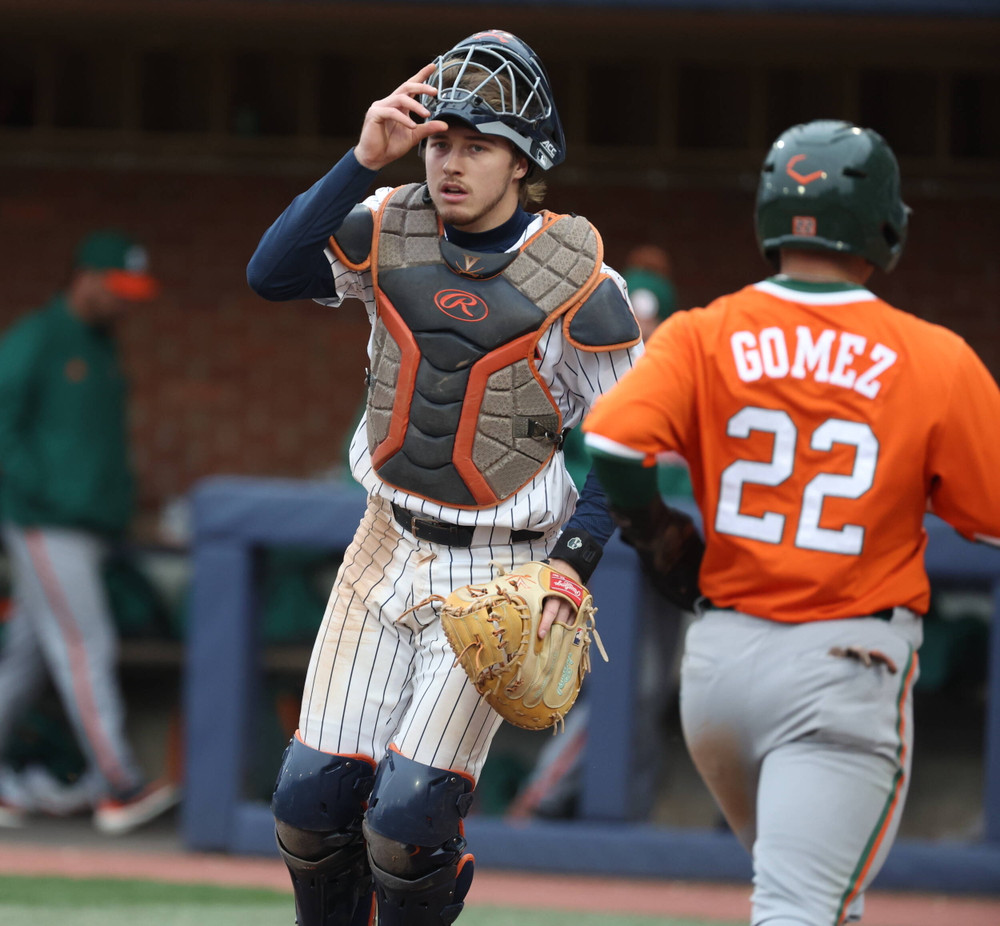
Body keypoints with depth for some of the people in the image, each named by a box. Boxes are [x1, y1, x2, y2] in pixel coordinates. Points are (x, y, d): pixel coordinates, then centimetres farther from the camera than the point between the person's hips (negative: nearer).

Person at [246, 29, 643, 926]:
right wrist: (366, 158, -23)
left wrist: (570, 569, -17)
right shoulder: (390, 231, -1)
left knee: (409, 815, -12)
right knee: (311, 798, 1)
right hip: (389, 546, 4)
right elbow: (272, 273, -17)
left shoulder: (581, 286, -12)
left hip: (500, 572, -4)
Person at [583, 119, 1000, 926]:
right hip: (848, 669, -4)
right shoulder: (934, 361, -5)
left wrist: (660, 540, 5)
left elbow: (608, 445, -14)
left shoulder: (702, 336, 0)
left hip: (719, 658, 4)